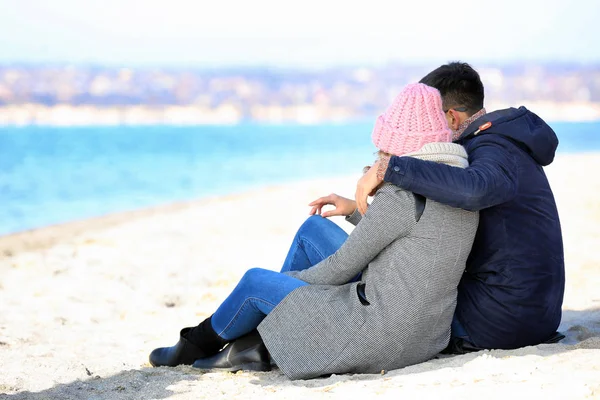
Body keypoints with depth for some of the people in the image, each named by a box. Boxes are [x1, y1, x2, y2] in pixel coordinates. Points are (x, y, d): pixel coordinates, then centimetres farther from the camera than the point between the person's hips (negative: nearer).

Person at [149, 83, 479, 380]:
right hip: (422, 333, 9)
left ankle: (201, 343, 39)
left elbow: (341, 268, -12)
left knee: (256, 281, 9)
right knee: (314, 229, 16)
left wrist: (288, 281, 7)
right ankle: (254, 343, 22)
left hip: (378, 337, -9)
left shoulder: (403, 194, -21)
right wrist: (355, 212, 15)